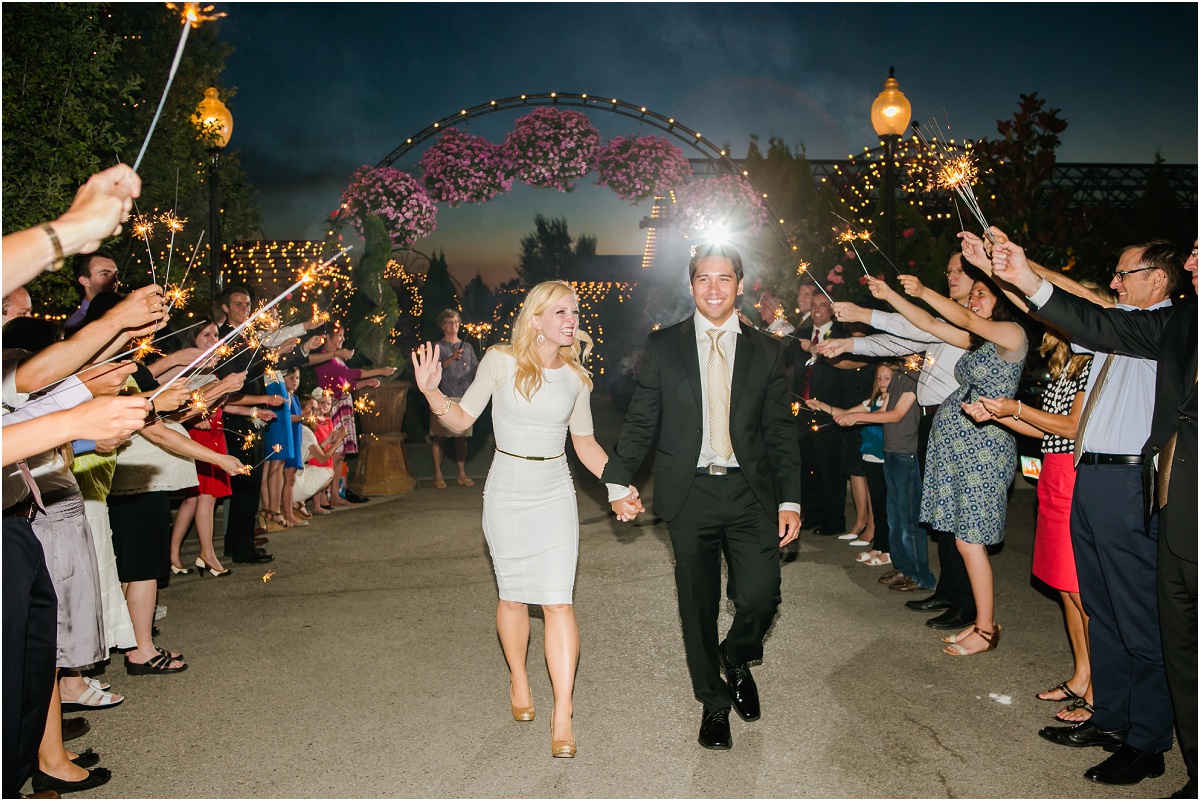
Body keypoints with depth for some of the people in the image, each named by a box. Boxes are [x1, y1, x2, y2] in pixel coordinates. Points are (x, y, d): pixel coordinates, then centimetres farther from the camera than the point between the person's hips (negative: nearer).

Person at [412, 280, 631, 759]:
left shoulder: (576, 377, 2)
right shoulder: (501, 361, -7)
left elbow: (586, 444, 10)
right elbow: (462, 419, -2)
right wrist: (430, 392, -20)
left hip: (556, 493, 1)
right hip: (507, 492, -1)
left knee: (558, 600, -5)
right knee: (513, 595, 12)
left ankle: (562, 715, 2)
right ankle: (518, 680, 38)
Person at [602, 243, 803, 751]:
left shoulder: (767, 351, 7)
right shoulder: (662, 347, 4)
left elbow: (781, 432, 6)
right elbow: (640, 420, 4)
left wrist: (790, 500, -1)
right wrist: (618, 480, -6)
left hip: (750, 494, 1)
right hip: (689, 494, 0)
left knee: (761, 596, -8)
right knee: (698, 606, 8)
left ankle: (737, 658, 27)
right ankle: (714, 702, 29)